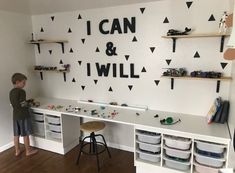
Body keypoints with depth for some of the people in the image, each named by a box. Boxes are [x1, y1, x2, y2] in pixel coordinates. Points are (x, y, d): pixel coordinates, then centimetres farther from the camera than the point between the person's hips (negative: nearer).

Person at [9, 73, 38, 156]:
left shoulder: (11, 92, 7)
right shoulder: (21, 91, -18)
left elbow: (14, 103, 12)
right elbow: (22, 103, -24)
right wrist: (28, 104, -4)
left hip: (15, 116, 8)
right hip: (23, 115, -8)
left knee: (16, 134, 15)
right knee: (25, 134, 5)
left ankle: (17, 151, 28)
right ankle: (28, 151, 17)